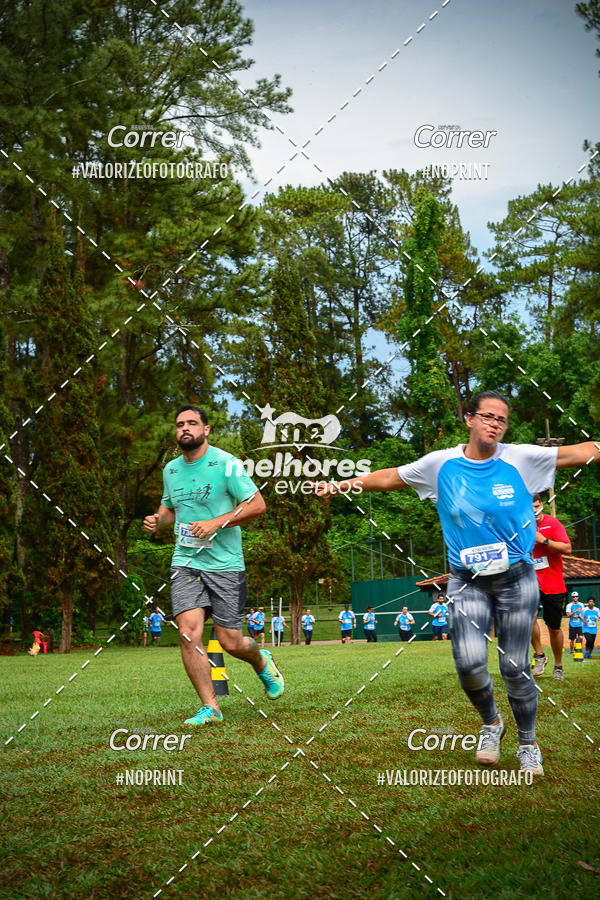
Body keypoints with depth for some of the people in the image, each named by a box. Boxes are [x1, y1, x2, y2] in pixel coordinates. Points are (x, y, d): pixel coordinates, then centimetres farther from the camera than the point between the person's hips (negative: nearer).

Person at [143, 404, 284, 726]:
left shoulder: (225, 463, -7)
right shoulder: (171, 470, 11)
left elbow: (257, 504, -9)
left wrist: (216, 523, -18)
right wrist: (157, 519, 4)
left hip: (224, 564, -4)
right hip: (185, 563, 4)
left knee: (231, 642, -1)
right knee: (189, 633, -14)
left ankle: (262, 662, 35)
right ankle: (210, 707, -2)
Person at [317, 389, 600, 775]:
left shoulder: (521, 458, -5)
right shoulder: (441, 464, -1)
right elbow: (390, 477, 9)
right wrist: (343, 484, 4)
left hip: (517, 579, 0)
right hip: (467, 581, 0)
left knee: (516, 669, 2)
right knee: (470, 663, -15)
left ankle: (528, 744, 27)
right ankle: (491, 723, 18)